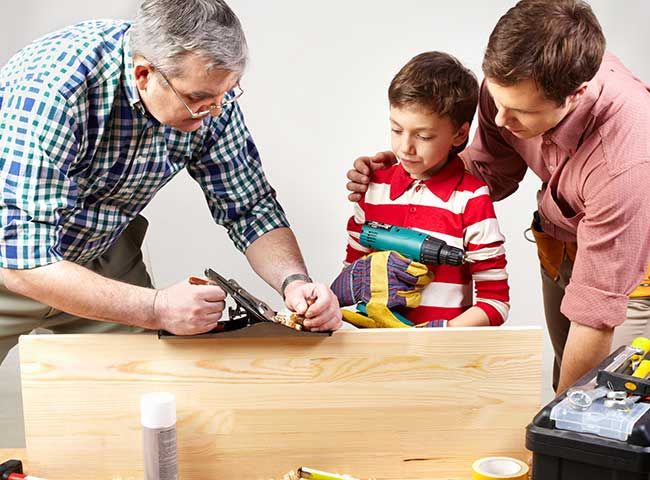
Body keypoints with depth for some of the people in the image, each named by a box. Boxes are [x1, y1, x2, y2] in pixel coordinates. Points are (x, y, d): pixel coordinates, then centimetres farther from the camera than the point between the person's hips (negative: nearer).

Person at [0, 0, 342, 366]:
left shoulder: (208, 88, -20)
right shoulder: (49, 90, -37)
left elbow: (249, 207, -12)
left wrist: (295, 281, -30)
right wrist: (156, 308, -46)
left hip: (101, 252, 4)